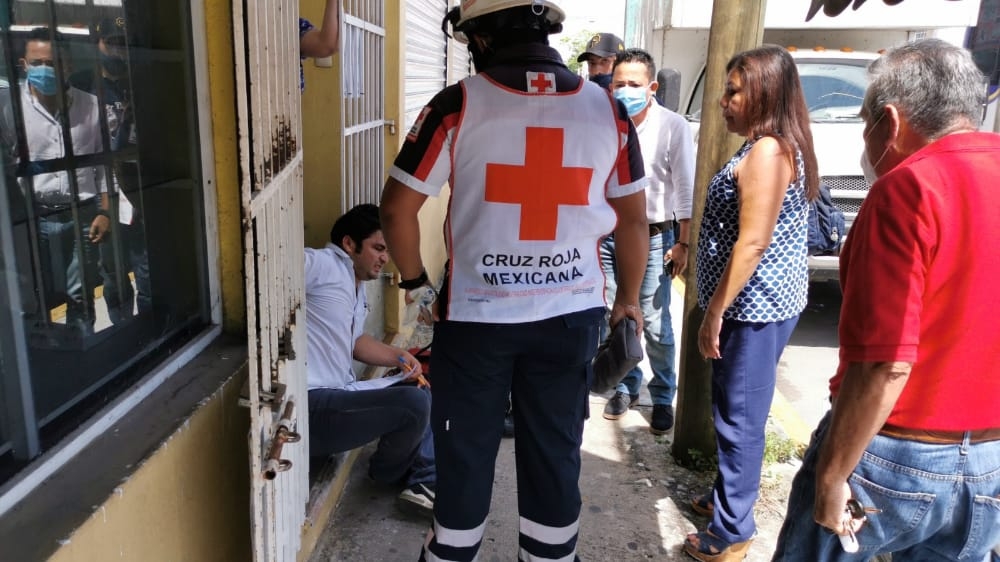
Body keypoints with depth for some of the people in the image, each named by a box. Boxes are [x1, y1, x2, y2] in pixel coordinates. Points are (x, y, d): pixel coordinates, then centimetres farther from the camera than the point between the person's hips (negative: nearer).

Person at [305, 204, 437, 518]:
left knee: (423, 394, 19)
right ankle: (386, 473, 8)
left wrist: (397, 357, 16)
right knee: (413, 403, -24)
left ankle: (425, 482, 0)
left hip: (338, 396, 11)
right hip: (311, 407, -11)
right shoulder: (322, 265, -11)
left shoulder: (358, 289, 21)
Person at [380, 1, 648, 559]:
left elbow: (397, 208, -8)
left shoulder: (458, 105, -9)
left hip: (475, 314, -2)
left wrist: (415, 278, 8)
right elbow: (634, 220, 5)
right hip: (571, 315, 2)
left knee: (465, 454, 16)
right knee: (556, 455, 16)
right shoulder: (607, 109, 0)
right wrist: (629, 300, 16)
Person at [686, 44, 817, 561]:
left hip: (754, 306, -10)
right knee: (733, 412, 20)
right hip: (760, 302, 10)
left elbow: (752, 244, -23)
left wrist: (715, 312, -19)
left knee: (739, 417, 0)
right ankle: (727, 497, 36)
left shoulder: (767, 151, -18)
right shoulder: (776, 148, 14)